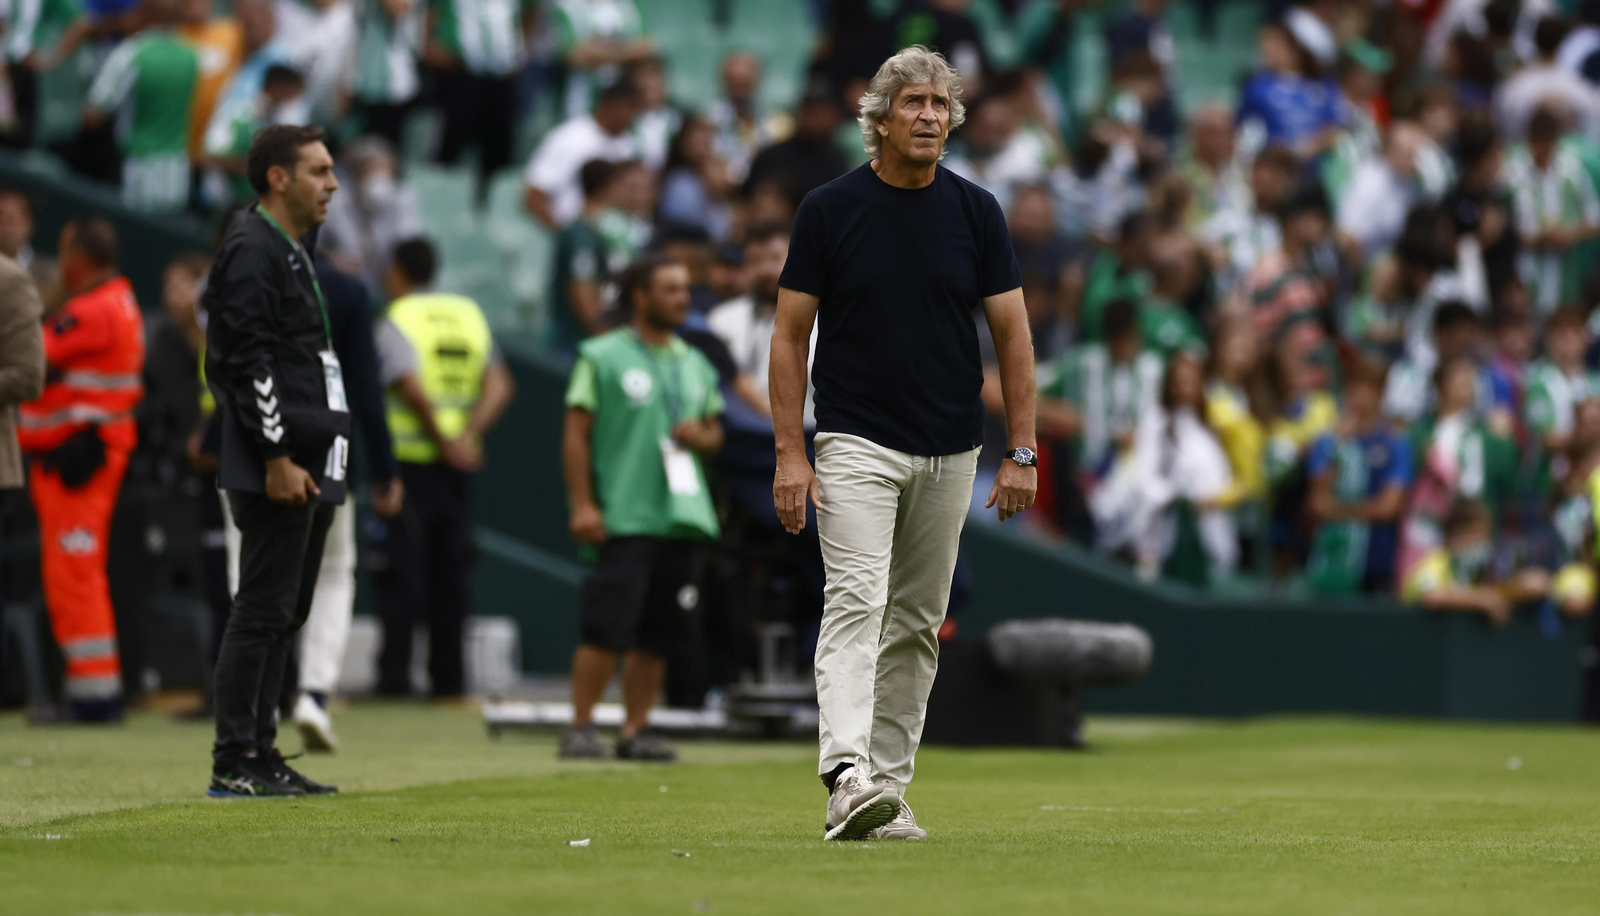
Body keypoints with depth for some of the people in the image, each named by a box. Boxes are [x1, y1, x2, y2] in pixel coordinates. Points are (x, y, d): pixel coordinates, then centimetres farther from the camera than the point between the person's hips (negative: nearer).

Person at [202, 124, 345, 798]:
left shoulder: (296, 253, 21)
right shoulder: (251, 250, -10)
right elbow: (249, 363, -18)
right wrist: (278, 457, -22)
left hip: (309, 466, 10)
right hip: (276, 469, -10)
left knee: (285, 614, 11)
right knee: (263, 610, -9)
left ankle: (261, 755, 15)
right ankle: (233, 765, -7)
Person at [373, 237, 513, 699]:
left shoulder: (395, 320, -5)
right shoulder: (470, 315, 12)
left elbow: (412, 388, -20)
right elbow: (499, 385, 2)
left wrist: (445, 441, -14)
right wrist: (469, 433, -8)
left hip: (407, 457, -5)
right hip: (458, 468, 5)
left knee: (401, 566, -4)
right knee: (450, 569, 9)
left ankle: (394, 673, -7)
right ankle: (448, 674, 8)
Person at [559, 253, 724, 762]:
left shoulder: (696, 364, 19)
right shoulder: (602, 357, 1)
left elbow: (715, 430, 26)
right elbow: (575, 434, -4)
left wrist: (702, 436, 1)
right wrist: (583, 505, -13)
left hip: (683, 514, 6)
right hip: (624, 517, -6)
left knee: (660, 633, 4)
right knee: (608, 626, -12)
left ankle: (635, 729, 10)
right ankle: (580, 727, -5)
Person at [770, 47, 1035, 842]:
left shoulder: (975, 211, 2)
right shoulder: (829, 209, -4)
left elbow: (1012, 331, 4)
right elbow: (790, 335, -2)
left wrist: (1022, 451, -2)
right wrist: (789, 454, -9)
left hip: (950, 451, 4)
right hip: (855, 445, -3)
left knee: (917, 624, 8)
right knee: (856, 601, -18)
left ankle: (890, 788, 15)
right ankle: (846, 777, -32)